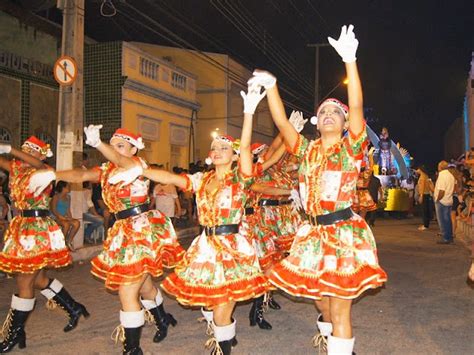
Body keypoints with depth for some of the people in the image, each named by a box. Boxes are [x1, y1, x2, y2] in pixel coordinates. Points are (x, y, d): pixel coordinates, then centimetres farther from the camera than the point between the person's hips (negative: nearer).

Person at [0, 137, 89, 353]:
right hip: (21, 228, 8)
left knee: (25, 281, -2)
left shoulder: (43, 171, -10)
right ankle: (74, 308, 30)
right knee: (37, 279, 16)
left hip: (38, 229, -8)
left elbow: (36, 163, -31)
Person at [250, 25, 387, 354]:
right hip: (313, 234, 5)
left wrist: (350, 59, -25)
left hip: (344, 234, -5)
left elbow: (357, 107, -17)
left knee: (339, 308, -2)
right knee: (322, 301, 20)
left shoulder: (351, 148, -2)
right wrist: (271, 87, -10)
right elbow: (282, 123, 0)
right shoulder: (307, 150, 9)